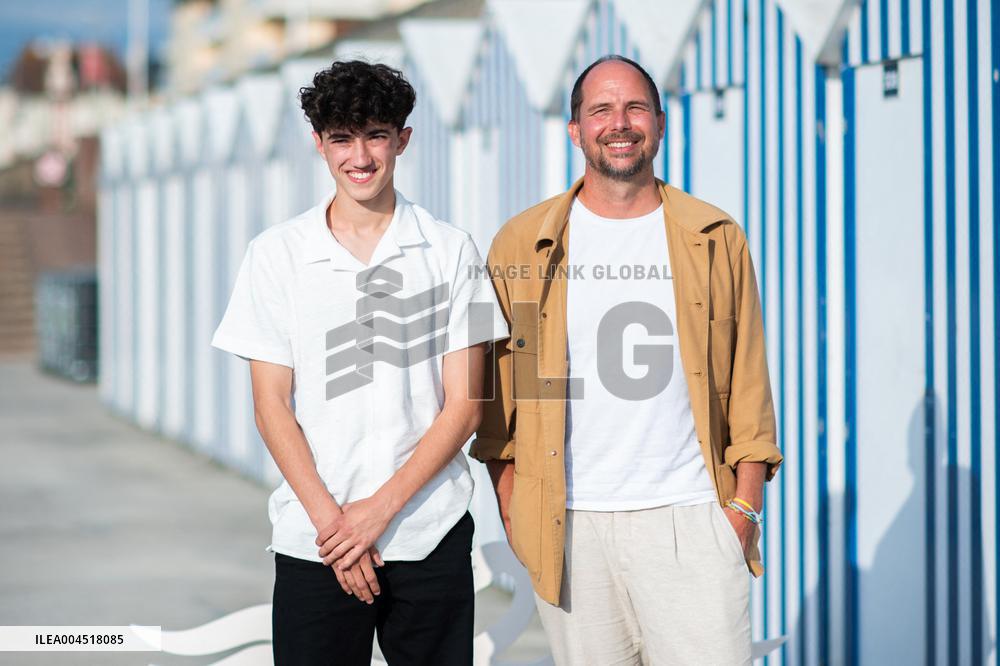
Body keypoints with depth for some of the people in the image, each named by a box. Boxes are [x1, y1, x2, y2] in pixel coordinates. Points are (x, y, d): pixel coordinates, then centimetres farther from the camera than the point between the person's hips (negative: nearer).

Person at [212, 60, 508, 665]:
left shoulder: (451, 252, 2)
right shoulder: (277, 254, 4)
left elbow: (465, 404, -1)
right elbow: (272, 405, 1)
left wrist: (381, 508, -10)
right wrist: (329, 518, -9)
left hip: (430, 536, 0)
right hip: (313, 543, 0)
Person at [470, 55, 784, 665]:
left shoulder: (716, 239, 8)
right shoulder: (522, 245, 7)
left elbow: (748, 379, 8)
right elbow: (500, 381, 9)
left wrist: (745, 502, 1)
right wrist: (509, 502, 2)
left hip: (691, 519, 0)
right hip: (570, 525, 0)